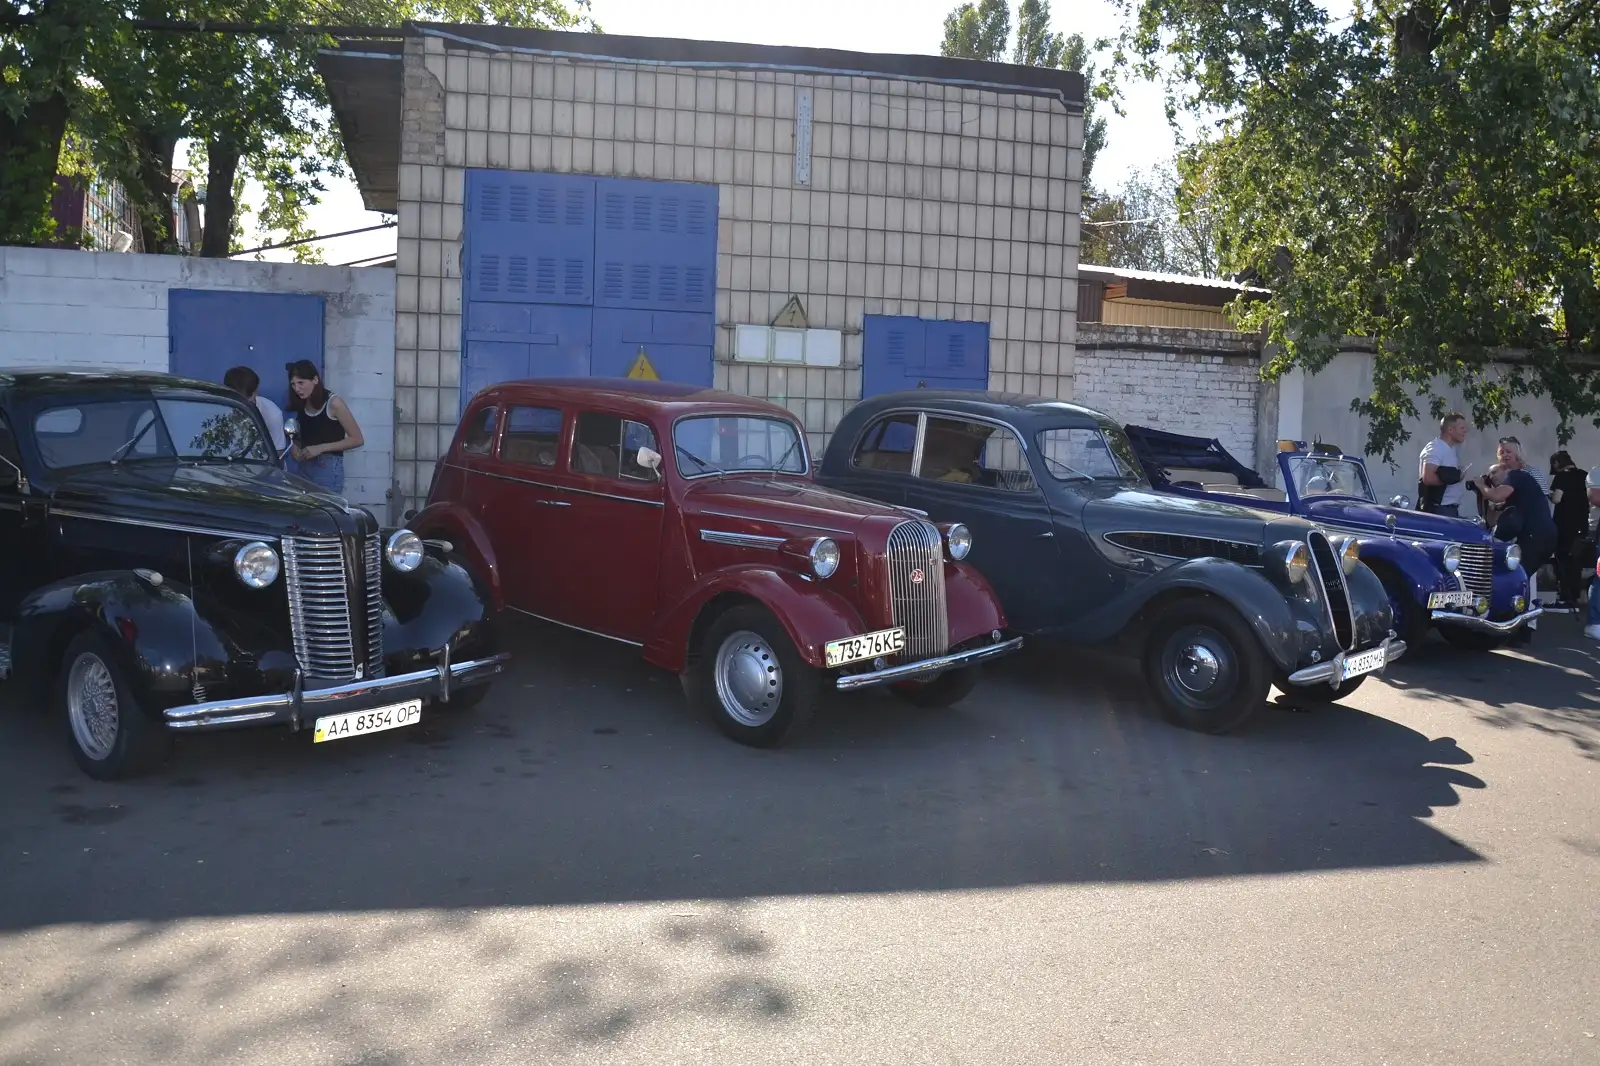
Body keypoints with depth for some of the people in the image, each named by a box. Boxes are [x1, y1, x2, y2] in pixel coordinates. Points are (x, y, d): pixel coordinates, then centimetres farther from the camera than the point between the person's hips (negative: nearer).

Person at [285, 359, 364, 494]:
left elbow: (357, 439, -11)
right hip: (305, 468, 6)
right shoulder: (301, 406, 9)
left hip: (328, 469, -6)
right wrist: (295, 447, 2)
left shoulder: (333, 403, -10)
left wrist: (321, 448, -16)